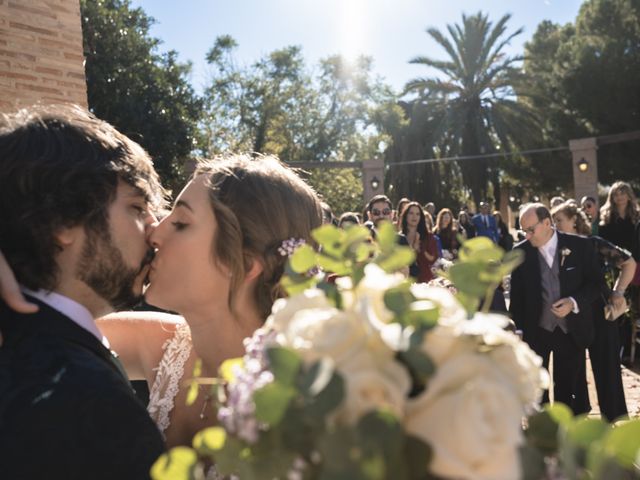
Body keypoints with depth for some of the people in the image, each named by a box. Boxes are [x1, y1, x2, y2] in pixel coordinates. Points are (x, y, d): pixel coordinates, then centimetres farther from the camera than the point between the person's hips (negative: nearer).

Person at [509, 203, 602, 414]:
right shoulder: (520, 252, -5)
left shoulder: (580, 246, -7)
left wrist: (574, 302, -18)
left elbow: (596, 282, -1)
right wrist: (517, 329, -2)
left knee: (567, 388, 10)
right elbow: (516, 295, 1)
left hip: (571, 329, 0)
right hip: (536, 330, 1)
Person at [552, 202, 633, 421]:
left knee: (606, 365, 6)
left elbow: (629, 263, -1)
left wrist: (618, 292, -7)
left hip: (599, 312, -3)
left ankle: (613, 420, 22)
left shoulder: (594, 244, -8)